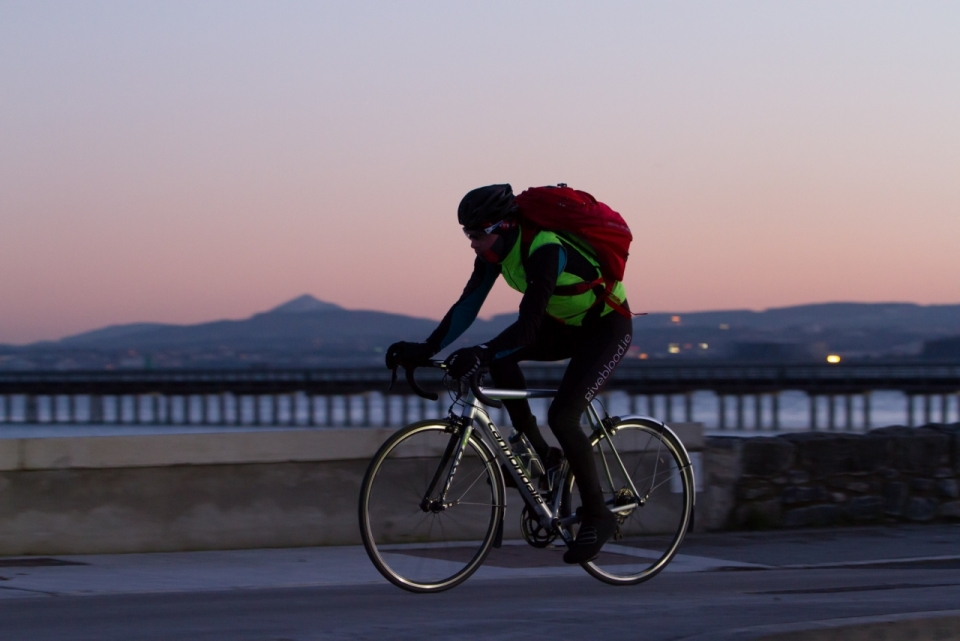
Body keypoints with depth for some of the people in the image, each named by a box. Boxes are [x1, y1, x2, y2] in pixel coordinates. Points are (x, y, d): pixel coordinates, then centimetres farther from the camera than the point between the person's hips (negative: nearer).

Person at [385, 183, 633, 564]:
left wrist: (482, 353, -53)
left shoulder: (545, 250, -33)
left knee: (562, 417, -21)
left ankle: (597, 516, -5)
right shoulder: (497, 250, -10)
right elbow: (467, 306, -11)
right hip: (565, 324, 8)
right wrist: (424, 350, -22)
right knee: (500, 356, -17)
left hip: (607, 325, -8)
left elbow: (529, 323, -41)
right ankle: (535, 453, -3)